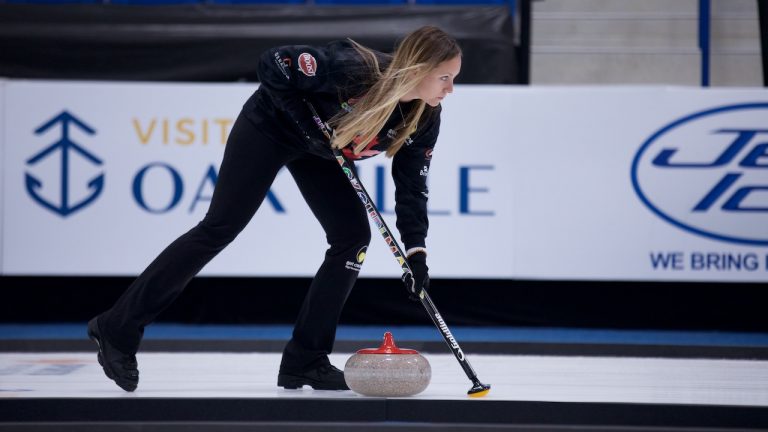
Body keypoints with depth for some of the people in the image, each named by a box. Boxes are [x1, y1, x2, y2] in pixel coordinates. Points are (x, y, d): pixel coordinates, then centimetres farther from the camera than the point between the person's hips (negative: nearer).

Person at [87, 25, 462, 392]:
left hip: (317, 150, 7)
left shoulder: (425, 119, -17)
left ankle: (305, 361, 1)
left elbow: (412, 187, -11)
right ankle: (116, 329, -1)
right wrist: (307, 122, -30)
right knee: (219, 228, -8)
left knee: (353, 236, -6)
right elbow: (272, 64, -31)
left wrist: (416, 251, -21)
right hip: (272, 126, -7)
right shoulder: (353, 69, -37)